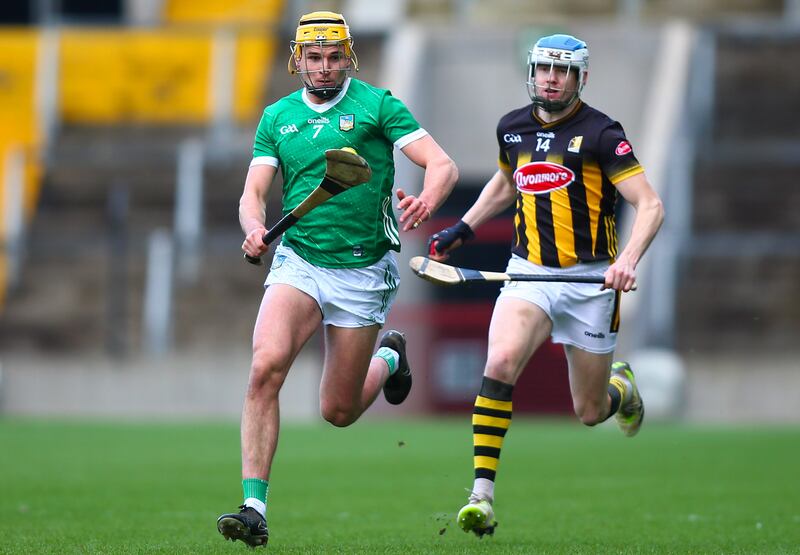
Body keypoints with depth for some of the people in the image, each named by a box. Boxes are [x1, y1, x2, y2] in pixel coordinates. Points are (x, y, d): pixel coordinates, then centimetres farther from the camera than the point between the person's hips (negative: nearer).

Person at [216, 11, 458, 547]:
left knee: (337, 411, 6)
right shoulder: (278, 116, 8)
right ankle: (255, 509, -24)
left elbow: (443, 165, -9)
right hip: (298, 261, 2)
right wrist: (254, 227, -17)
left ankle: (389, 357, 41)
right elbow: (254, 191, 6)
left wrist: (425, 202, -31)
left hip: (363, 270, -2)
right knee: (266, 365, -25)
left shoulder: (376, 105, -3)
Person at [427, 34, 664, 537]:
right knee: (501, 362, -26)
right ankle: (482, 496, -25)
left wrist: (628, 260, -28)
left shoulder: (600, 132, -8)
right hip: (528, 273, 3)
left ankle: (621, 387, 45)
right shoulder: (512, 128, 7)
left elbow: (650, 204, -13)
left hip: (590, 279, -3)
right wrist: (462, 229, 20)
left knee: (589, 413, 6)